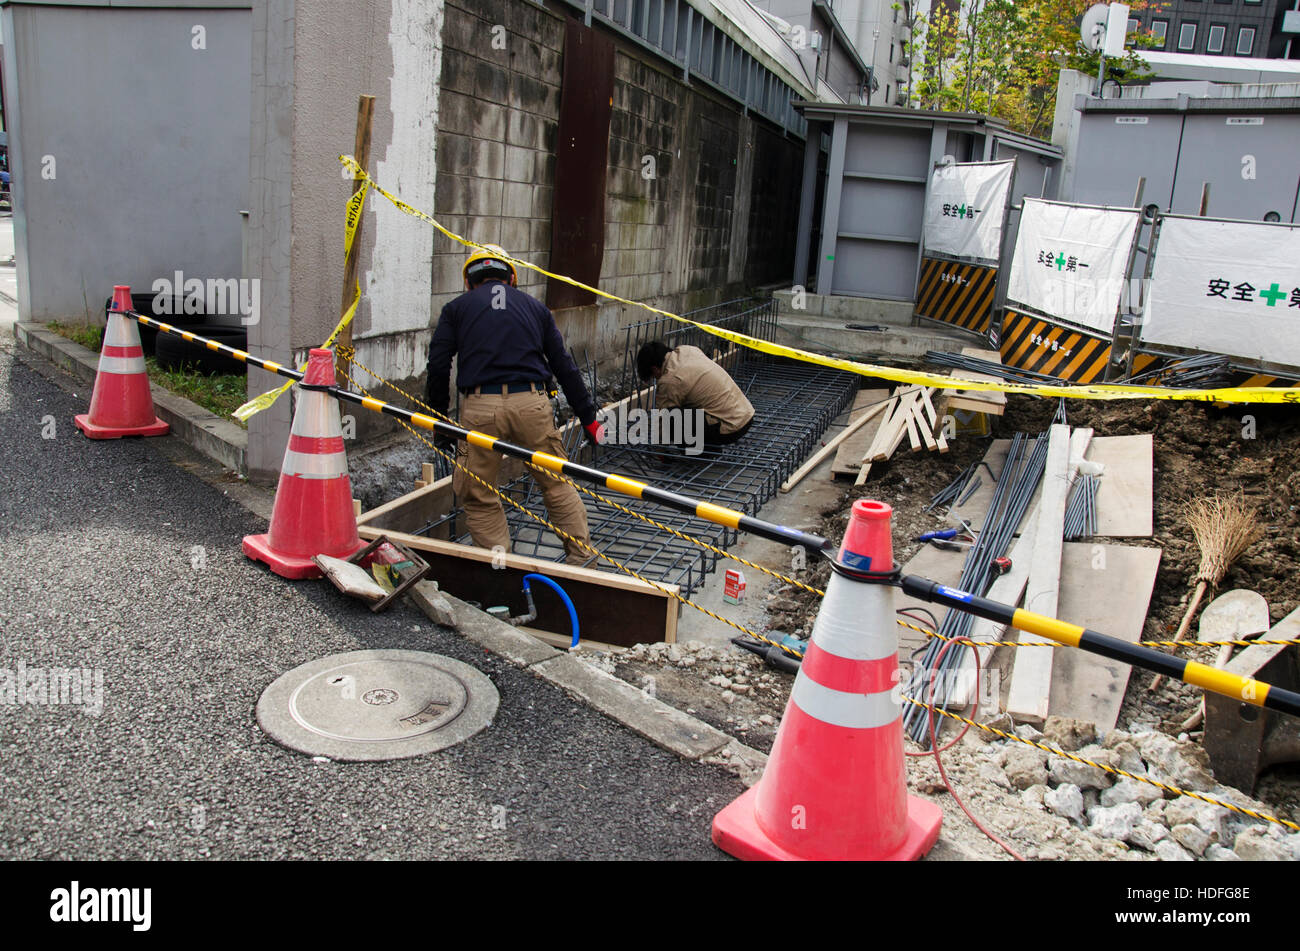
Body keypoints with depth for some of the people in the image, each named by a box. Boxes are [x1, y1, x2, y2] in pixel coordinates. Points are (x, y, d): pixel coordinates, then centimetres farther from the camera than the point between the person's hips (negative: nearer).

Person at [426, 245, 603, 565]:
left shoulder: (456, 309, 16)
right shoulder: (535, 307, 21)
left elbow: (438, 367, 6)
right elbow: (564, 366, 16)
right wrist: (588, 418, 20)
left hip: (480, 407, -1)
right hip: (531, 403, 2)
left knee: (477, 495, 14)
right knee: (556, 484, 16)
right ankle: (581, 557, 21)